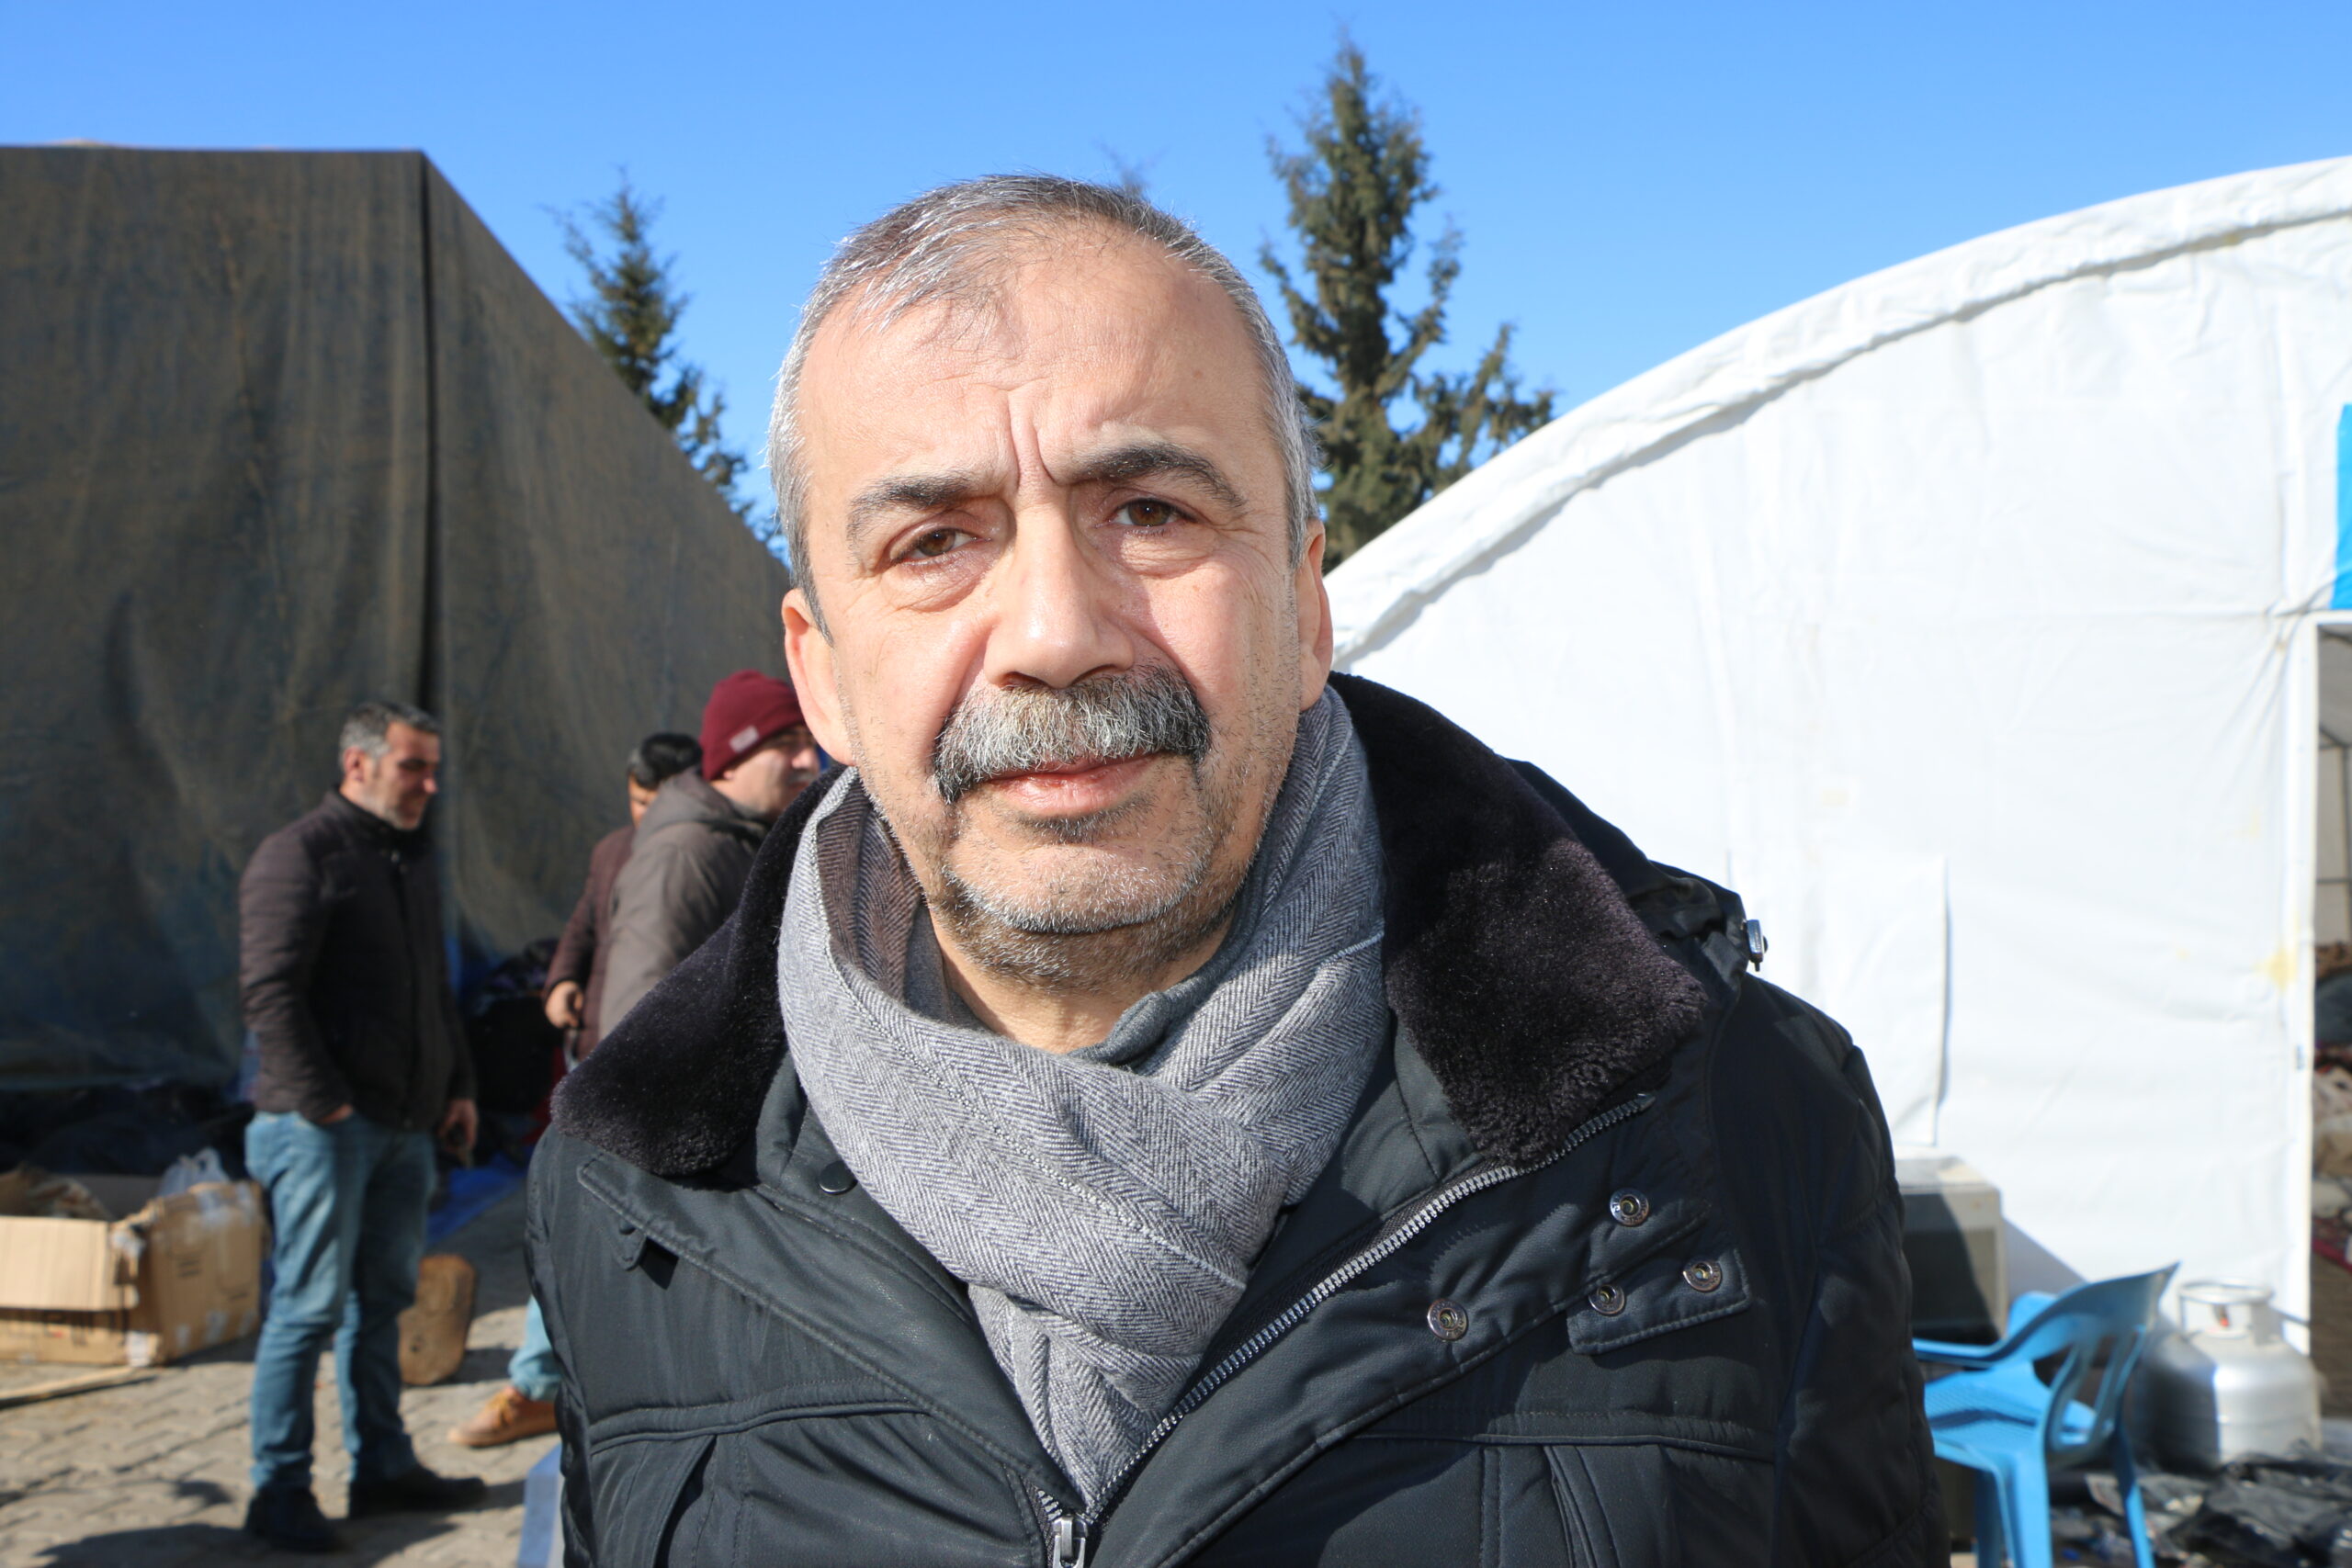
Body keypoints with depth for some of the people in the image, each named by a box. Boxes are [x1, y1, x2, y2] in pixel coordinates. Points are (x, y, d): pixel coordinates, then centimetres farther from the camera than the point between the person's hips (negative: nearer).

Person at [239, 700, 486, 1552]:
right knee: (311, 1305, -5)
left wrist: (457, 1086, 17)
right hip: (324, 1126, -8)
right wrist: (321, 1102, -19)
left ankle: (382, 1466, 21)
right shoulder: (299, 853, -9)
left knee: (382, 1298, 13)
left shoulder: (414, 859, 18)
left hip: (405, 1125, 8)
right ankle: (280, 1490, 3)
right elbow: (271, 992, -15)